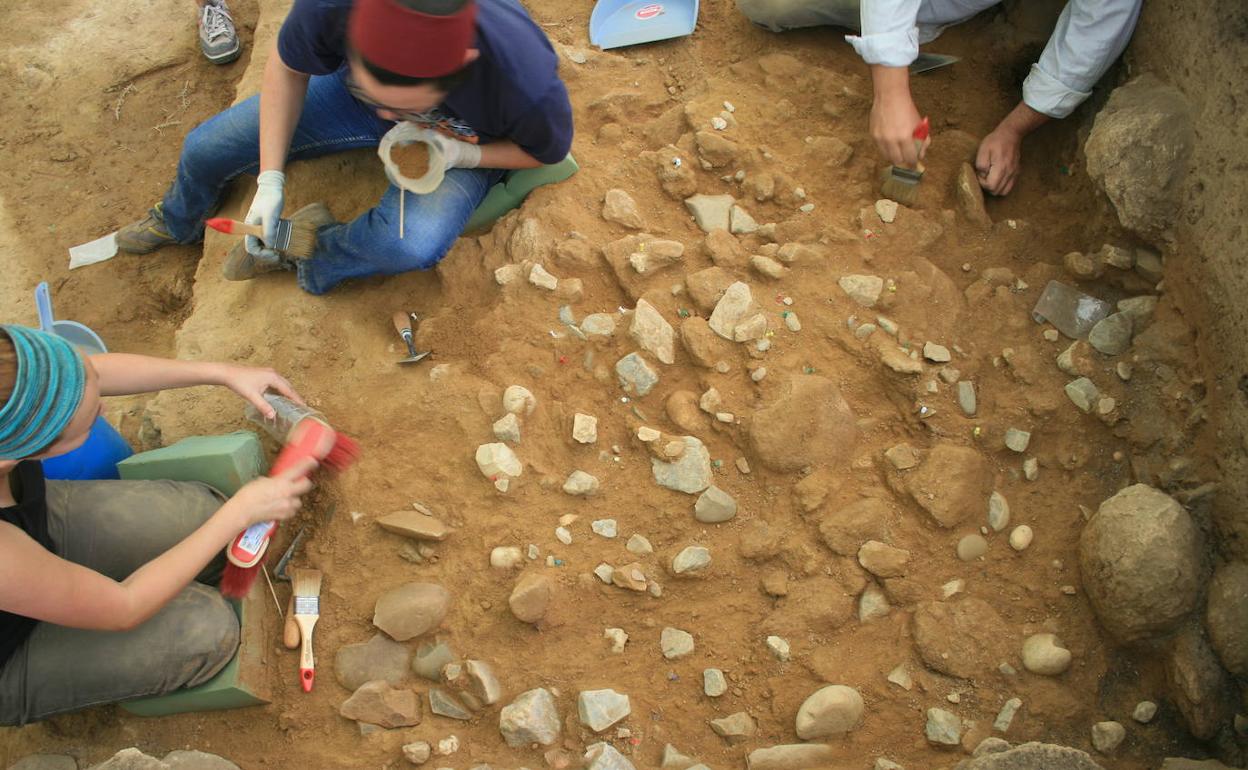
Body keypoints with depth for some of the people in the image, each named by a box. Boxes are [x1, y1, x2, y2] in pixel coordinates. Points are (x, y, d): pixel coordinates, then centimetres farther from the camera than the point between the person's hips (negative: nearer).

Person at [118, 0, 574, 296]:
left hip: (466, 145, -2)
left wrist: (465, 155, -31)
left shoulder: (527, 82, -43)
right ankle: (177, 223, 41)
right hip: (351, 104, 3)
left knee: (415, 243, -36)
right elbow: (287, 68, -12)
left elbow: (546, 152, -16)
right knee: (206, 147, 2)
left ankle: (309, 258, -1)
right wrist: (270, 179, -17)